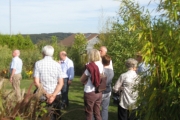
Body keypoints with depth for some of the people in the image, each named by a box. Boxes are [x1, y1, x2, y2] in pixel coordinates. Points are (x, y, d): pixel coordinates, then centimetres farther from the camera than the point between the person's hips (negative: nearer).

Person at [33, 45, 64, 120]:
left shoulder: (38, 64, -4)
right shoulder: (57, 64, 0)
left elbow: (36, 82, -9)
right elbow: (61, 83, -6)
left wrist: (46, 94, -9)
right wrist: (53, 95, -11)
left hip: (43, 96, -1)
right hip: (56, 95, 1)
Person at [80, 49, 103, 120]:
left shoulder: (90, 67, -18)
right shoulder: (101, 65, -1)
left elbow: (81, 80, -8)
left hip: (90, 93, -6)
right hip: (99, 92, 6)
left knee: (89, 113, 8)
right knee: (97, 113, 16)